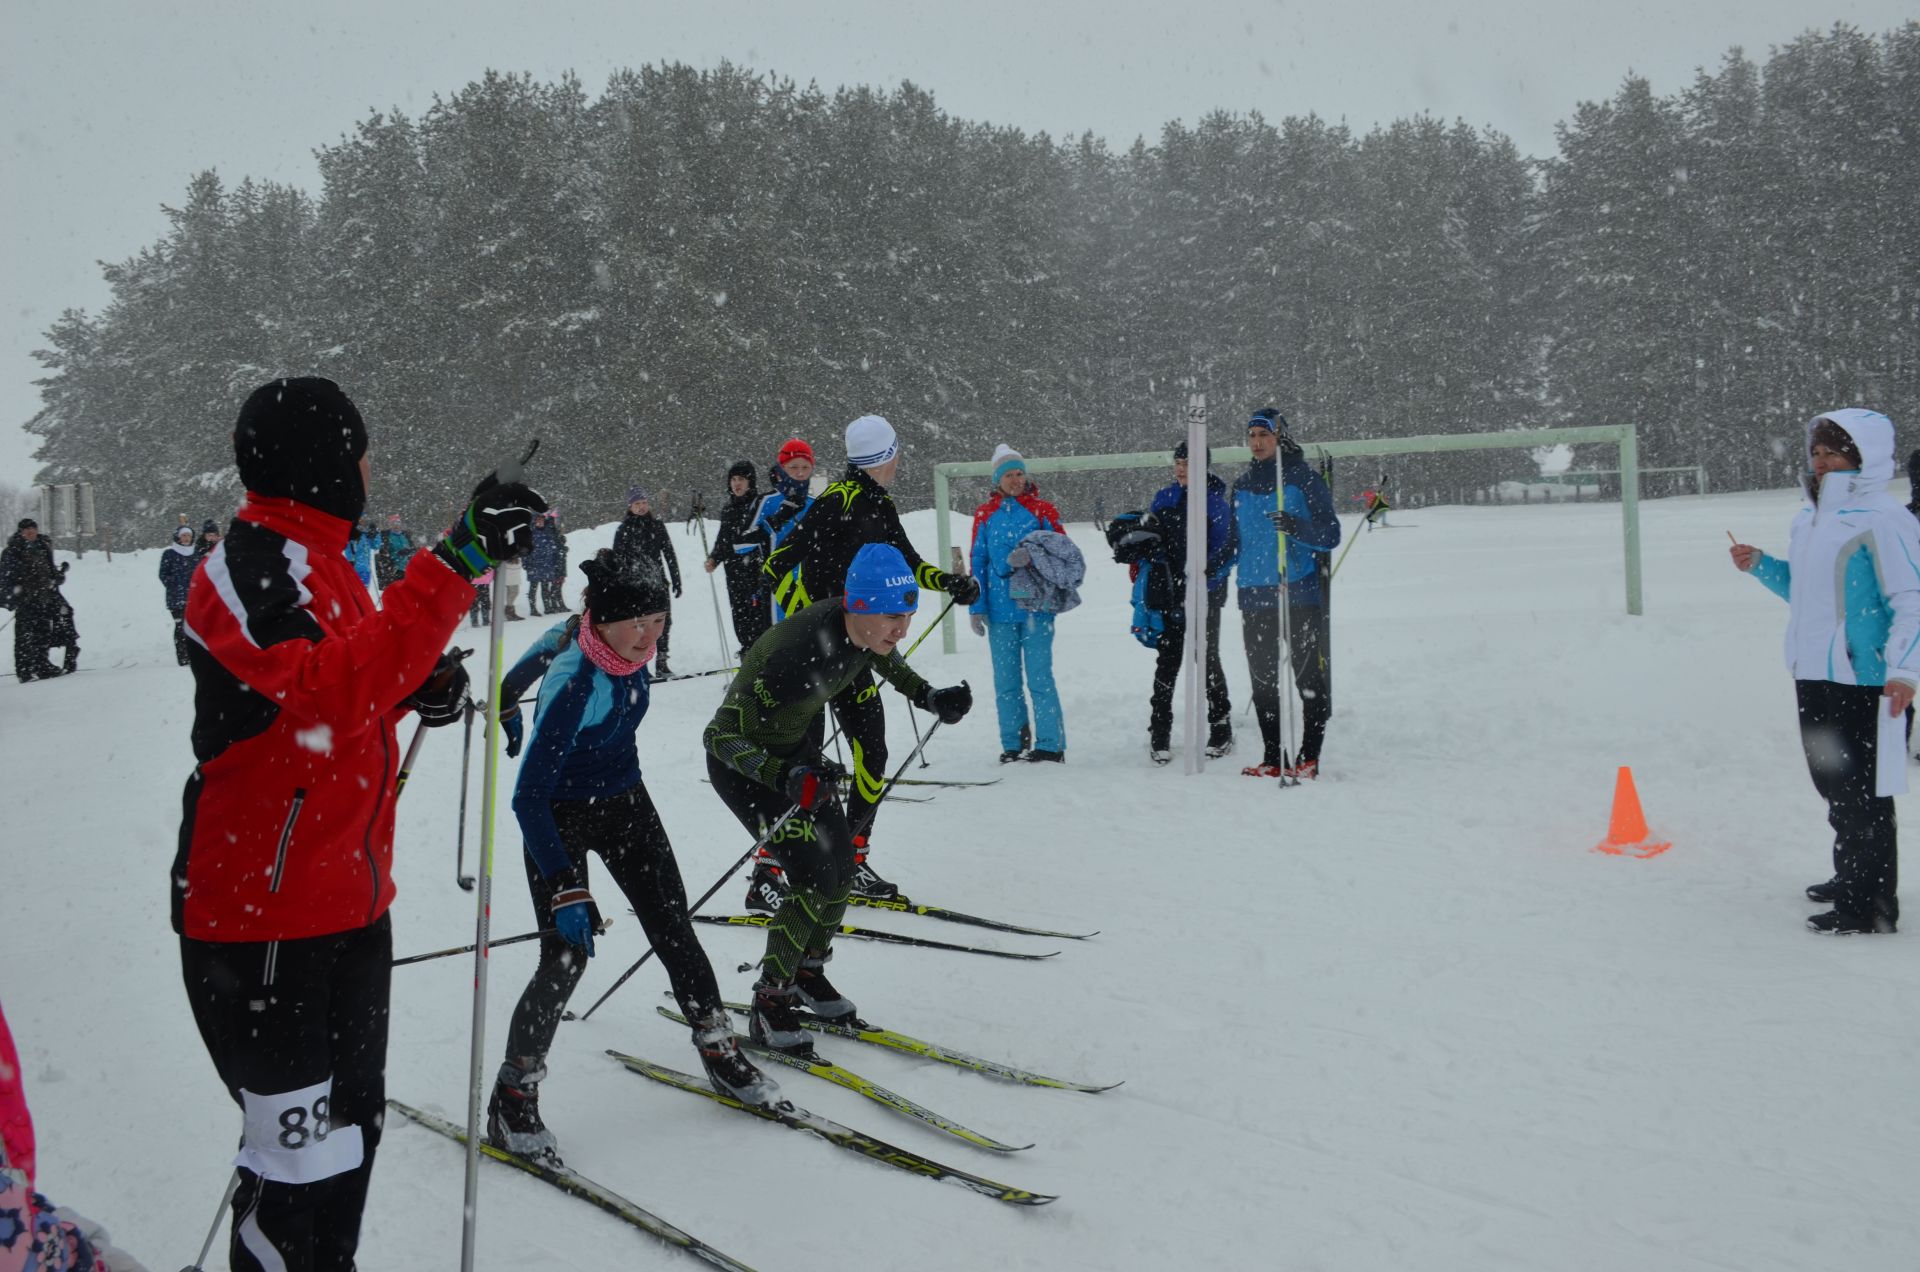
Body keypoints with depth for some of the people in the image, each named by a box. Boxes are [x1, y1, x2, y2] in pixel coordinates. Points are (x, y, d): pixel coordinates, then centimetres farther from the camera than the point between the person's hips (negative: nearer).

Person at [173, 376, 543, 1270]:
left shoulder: (318, 560, 14)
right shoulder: (250, 566, -17)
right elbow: (335, 694, -34)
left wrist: (416, 688, 2)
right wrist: (457, 562, -38)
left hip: (350, 905, 10)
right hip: (263, 919, -10)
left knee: (352, 1122, 19)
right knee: (306, 1155, -5)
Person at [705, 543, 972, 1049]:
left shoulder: (861, 626, -17)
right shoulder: (799, 651, -39)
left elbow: (884, 660, 12)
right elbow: (721, 736, -33)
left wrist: (930, 697, 2)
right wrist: (787, 777, -45)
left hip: (798, 749, 7)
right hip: (742, 761, -7)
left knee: (843, 866, 7)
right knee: (815, 876, -16)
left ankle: (807, 974, 31)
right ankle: (768, 1005, 1)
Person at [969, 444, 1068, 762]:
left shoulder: (1042, 510, 5)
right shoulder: (985, 514, 10)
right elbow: (978, 562, 11)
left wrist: (1032, 554, -18)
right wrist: (976, 606, 4)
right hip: (999, 608, 3)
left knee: (1039, 677, -6)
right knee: (1005, 681, 6)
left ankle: (1050, 745, -1)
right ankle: (1013, 743, 15)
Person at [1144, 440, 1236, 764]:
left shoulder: (1215, 501, -4)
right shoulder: (1164, 498, 10)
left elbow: (1226, 550, -9)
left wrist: (1205, 574, -23)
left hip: (1204, 595, -4)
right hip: (1168, 594, 4)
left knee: (1207, 660, 4)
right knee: (1167, 663, 3)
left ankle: (1221, 733, 17)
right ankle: (1159, 738, 7)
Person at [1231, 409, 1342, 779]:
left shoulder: (1305, 478, -2)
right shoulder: (1242, 486, 14)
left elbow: (1331, 535, -6)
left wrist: (1296, 528, -23)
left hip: (1301, 594, -5)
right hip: (1255, 595, 5)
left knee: (1310, 678, -2)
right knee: (1262, 679, 7)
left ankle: (1308, 757, 5)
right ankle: (1272, 758, 14)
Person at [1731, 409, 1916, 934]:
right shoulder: (1810, 518, 13)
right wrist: (1761, 566, 12)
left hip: (1861, 681, -9)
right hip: (1813, 676, 9)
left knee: (1862, 793, -4)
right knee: (1832, 784, 20)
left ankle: (1872, 907, 4)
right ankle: (1851, 879, 37)